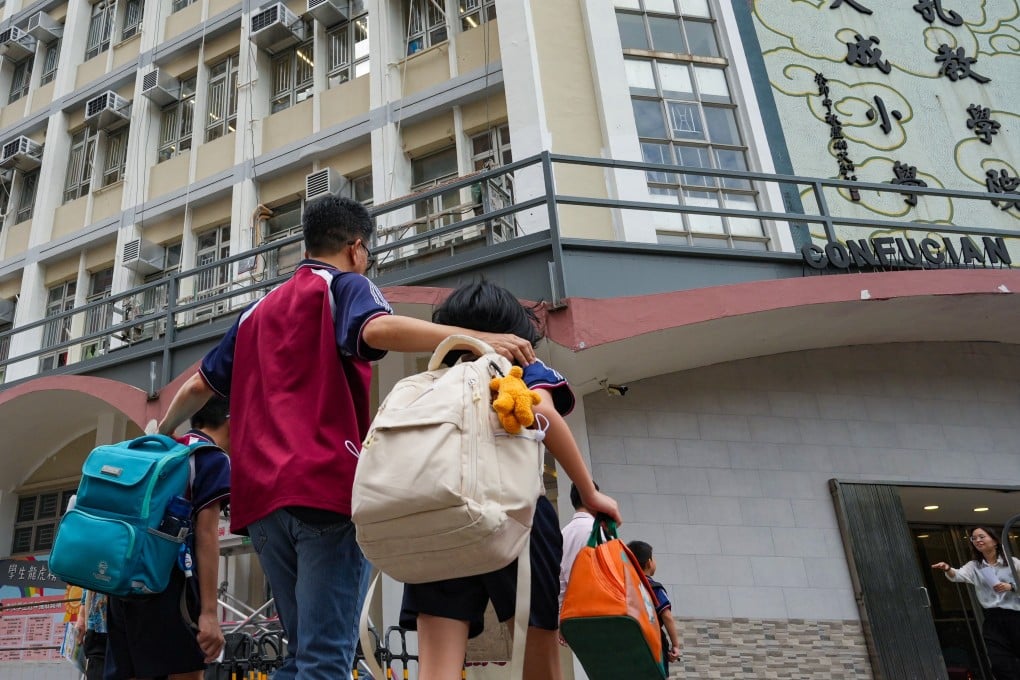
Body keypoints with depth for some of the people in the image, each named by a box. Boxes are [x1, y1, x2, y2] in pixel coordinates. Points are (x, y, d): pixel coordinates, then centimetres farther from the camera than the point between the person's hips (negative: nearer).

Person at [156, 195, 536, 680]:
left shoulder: (257, 311, 25)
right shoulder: (342, 286, 5)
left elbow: (198, 387, 33)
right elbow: (378, 329, -19)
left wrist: (164, 431, 52)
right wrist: (478, 339, -28)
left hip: (261, 496, 7)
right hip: (326, 484, -7)